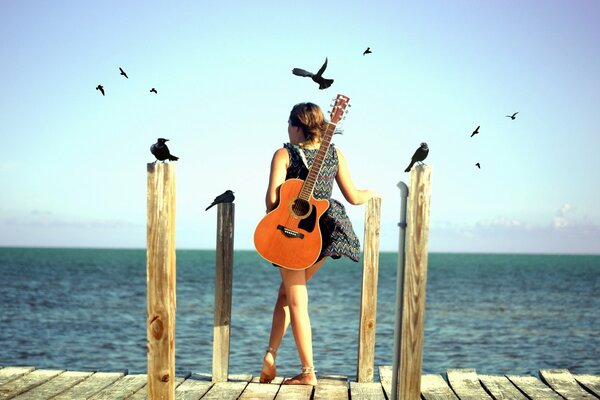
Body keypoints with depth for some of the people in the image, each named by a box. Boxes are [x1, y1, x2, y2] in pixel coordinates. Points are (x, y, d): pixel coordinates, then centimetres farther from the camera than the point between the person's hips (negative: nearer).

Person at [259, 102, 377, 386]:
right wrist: (370, 193, 26)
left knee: (296, 300, 5)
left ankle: (308, 372, 6)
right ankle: (271, 355, 15)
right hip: (324, 232, 4)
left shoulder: (284, 154, -5)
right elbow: (353, 197, 4)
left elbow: (272, 198, -14)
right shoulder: (335, 154, 6)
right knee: (287, 292, 20)